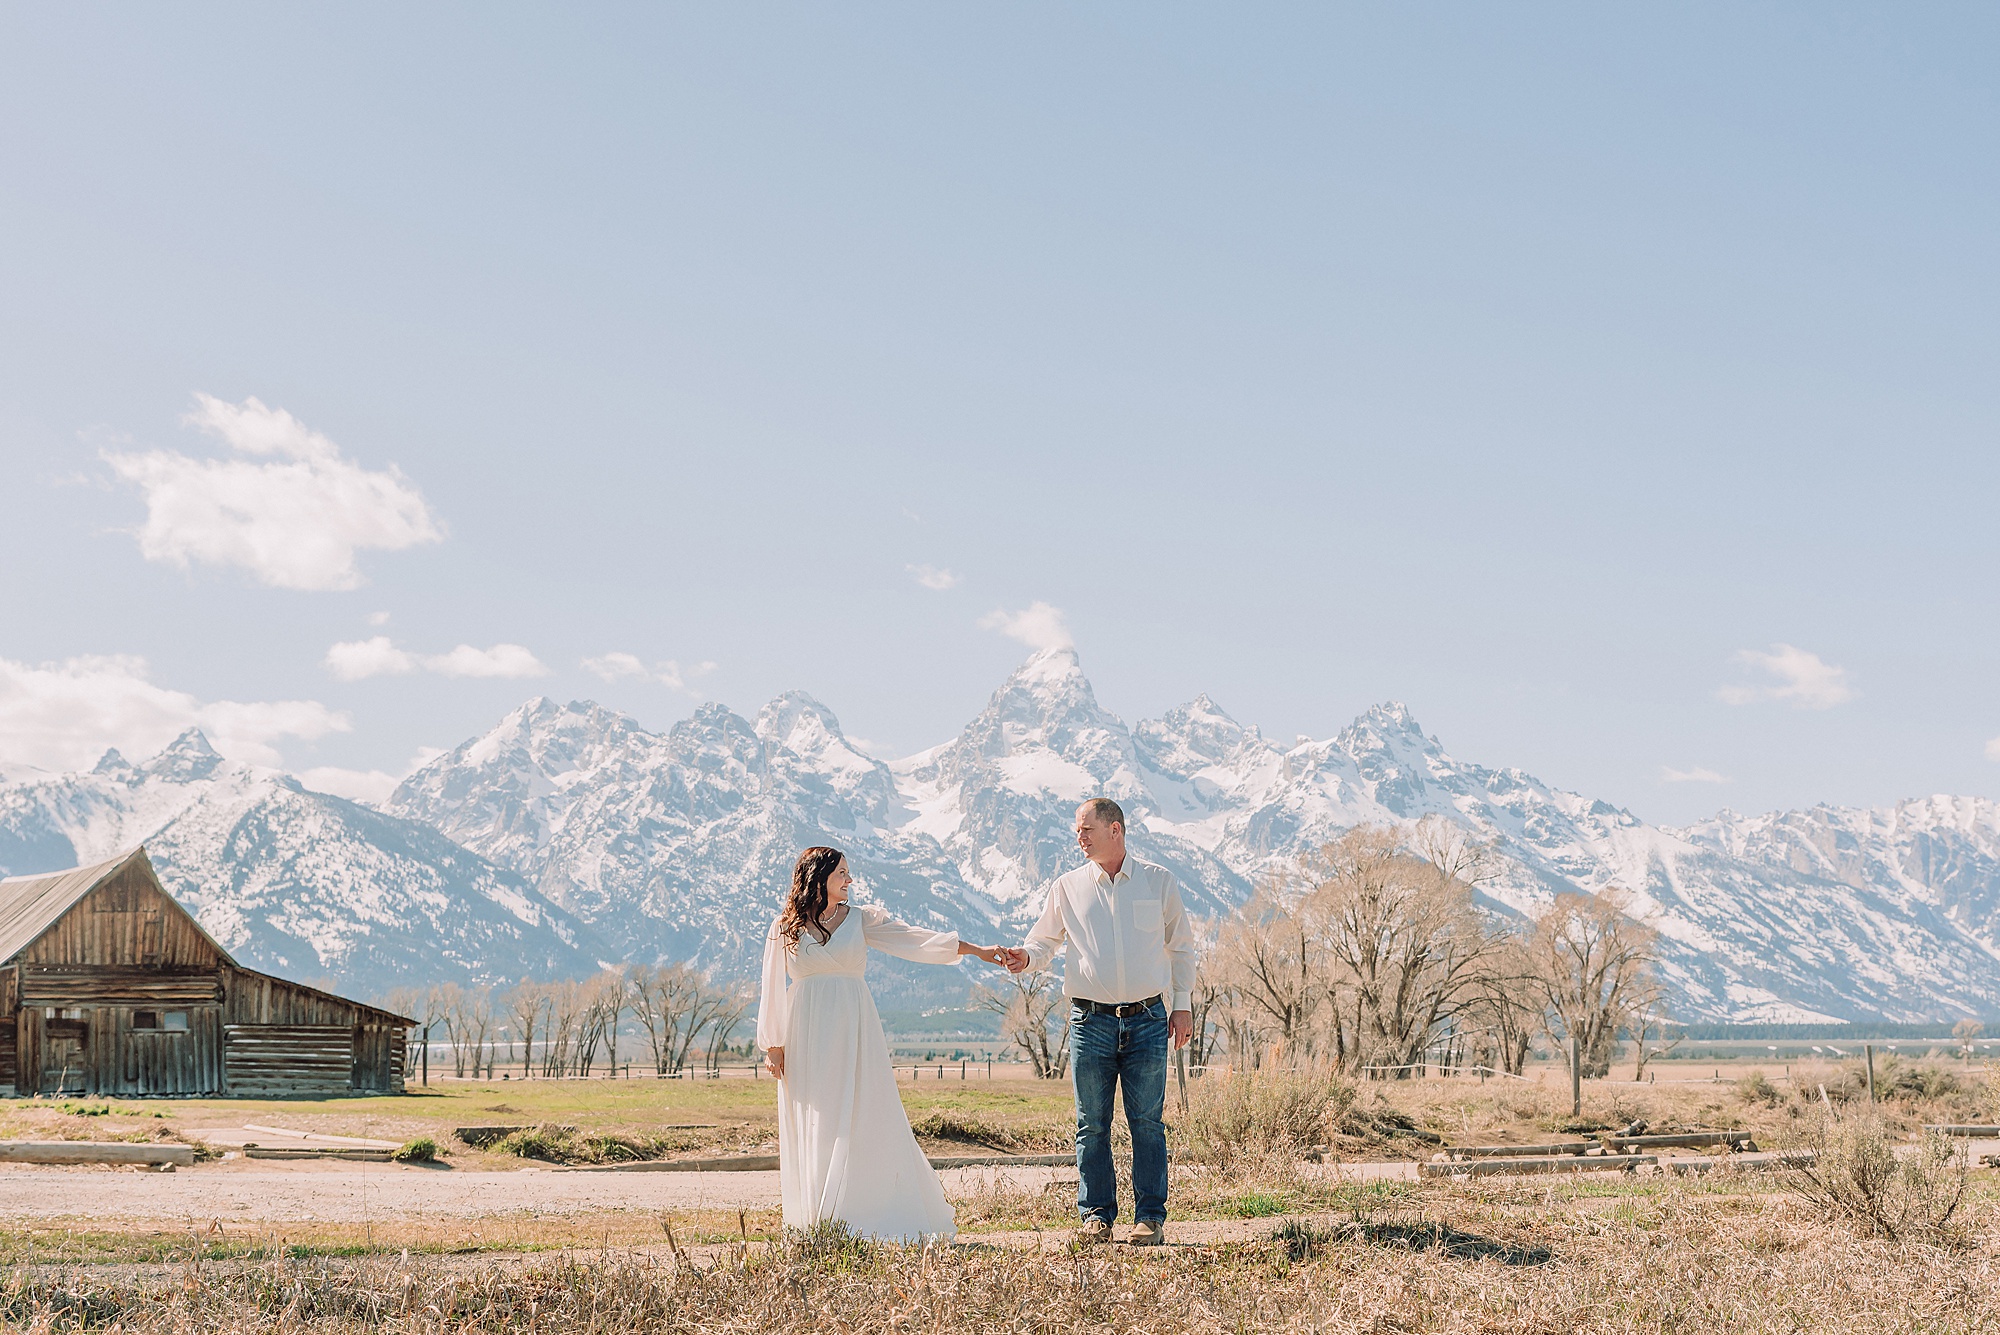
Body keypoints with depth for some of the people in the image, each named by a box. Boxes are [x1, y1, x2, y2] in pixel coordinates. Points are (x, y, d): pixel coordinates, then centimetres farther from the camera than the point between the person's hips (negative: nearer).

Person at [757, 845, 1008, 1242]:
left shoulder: (861, 919, 7)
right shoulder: (785, 929, 5)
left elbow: (913, 939, 0)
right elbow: (773, 990, 6)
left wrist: (976, 950, -8)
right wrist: (773, 1045, 1)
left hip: (854, 1031, 1)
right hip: (807, 1035, -1)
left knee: (867, 1118, -3)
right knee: (813, 1126, 0)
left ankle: (870, 1217, 1)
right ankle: (819, 1222, 4)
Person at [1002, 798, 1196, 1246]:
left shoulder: (1159, 882, 7)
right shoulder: (1067, 887, 7)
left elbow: (1180, 947, 13)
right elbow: (1046, 940, 13)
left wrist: (1183, 1004, 8)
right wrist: (1027, 957, -10)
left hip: (1147, 1020, -1)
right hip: (1091, 1021, 1)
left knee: (1147, 1121, -1)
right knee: (1092, 1124, 2)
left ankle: (1151, 1217, 5)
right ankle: (1096, 1215, 10)